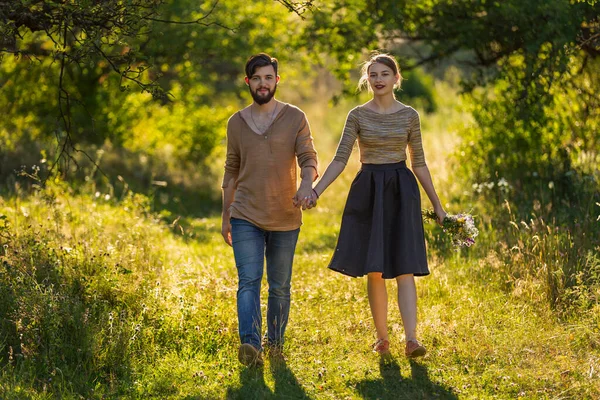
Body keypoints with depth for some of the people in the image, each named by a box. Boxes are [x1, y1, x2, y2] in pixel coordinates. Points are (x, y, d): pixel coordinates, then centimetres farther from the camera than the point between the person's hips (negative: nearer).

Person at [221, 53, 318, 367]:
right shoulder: (236, 123, 9)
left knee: (280, 286, 8)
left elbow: (308, 160, -5)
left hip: (285, 218, 0)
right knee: (249, 281, -14)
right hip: (246, 217, 0)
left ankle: (275, 342, 21)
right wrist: (225, 216, 15)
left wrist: (307, 184, -28)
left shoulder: (295, 118, 2)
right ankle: (250, 344, -26)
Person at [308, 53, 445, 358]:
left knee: (404, 269, -8)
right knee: (374, 270, 3)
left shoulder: (409, 115, 5)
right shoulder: (358, 115, 4)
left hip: (401, 191, -1)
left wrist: (437, 204, 9)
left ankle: (411, 339, -16)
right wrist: (316, 190, -14)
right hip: (368, 192, 1)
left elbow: (419, 163, 10)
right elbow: (340, 159, 0)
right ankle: (382, 337, 14)